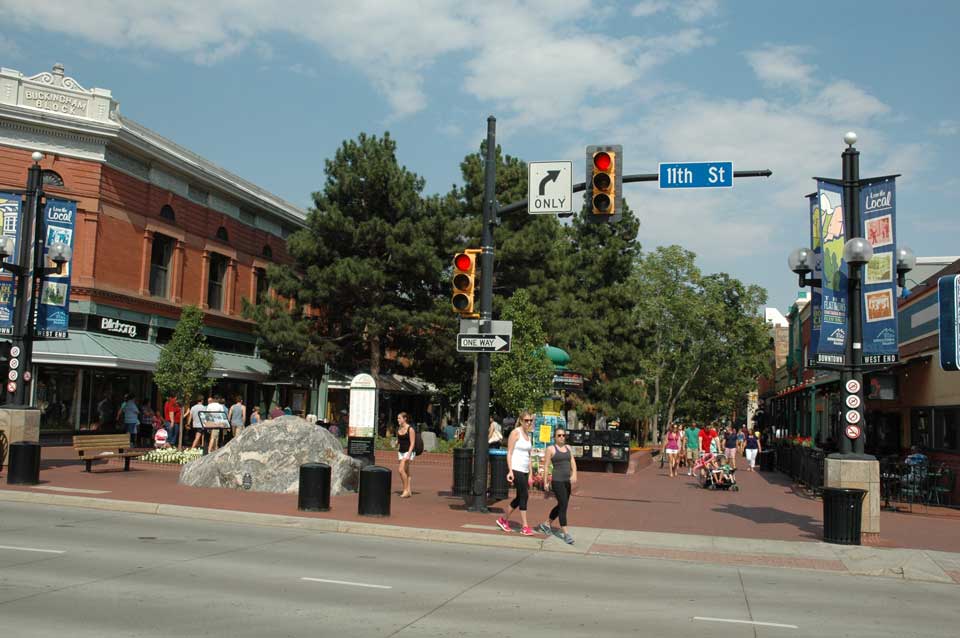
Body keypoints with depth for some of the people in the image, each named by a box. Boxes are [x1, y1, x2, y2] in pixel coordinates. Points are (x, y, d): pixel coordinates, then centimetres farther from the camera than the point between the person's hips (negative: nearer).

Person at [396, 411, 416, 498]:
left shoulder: (410, 429, -12)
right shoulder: (399, 429, 10)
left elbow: (412, 443, -15)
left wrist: (408, 454, -22)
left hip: (409, 451, -8)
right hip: (401, 452, 8)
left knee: (401, 470, -17)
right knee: (406, 472, 9)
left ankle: (405, 490, -9)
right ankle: (409, 491, 14)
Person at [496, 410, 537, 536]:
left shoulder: (528, 435, 15)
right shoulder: (516, 432, -8)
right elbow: (509, 453, -11)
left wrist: (530, 475, 17)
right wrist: (510, 471, -19)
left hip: (524, 471, 8)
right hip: (516, 469, -8)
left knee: (521, 497, 12)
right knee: (524, 496, -8)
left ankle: (504, 520, 27)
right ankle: (525, 527, -2)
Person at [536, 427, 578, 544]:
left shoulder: (568, 448, 15)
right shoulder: (551, 449, -2)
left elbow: (573, 463, 8)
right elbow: (546, 466, -3)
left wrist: (574, 474, -9)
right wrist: (545, 482, -7)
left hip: (567, 481, 7)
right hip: (557, 481, -6)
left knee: (561, 505, 15)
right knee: (563, 505, -11)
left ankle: (546, 524, 34)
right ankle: (566, 533, -9)